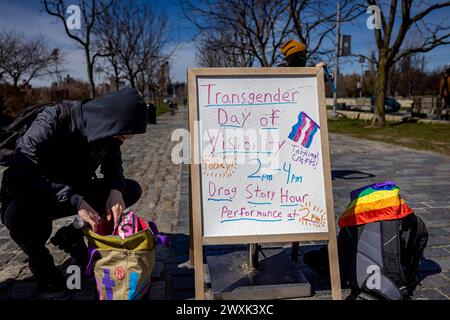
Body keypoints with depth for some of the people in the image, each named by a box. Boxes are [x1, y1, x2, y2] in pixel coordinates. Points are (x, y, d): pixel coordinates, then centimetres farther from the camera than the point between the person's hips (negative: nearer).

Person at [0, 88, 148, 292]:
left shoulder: (107, 129, -12)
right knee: (19, 214, -39)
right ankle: (39, 260, -4)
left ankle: (72, 234, 9)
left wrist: (116, 190, -21)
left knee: (132, 190, -7)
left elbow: (113, 165, 3)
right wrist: (75, 202, -44)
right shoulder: (52, 121, -30)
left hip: (75, 194, 6)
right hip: (33, 198, -5)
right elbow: (17, 177, -37)